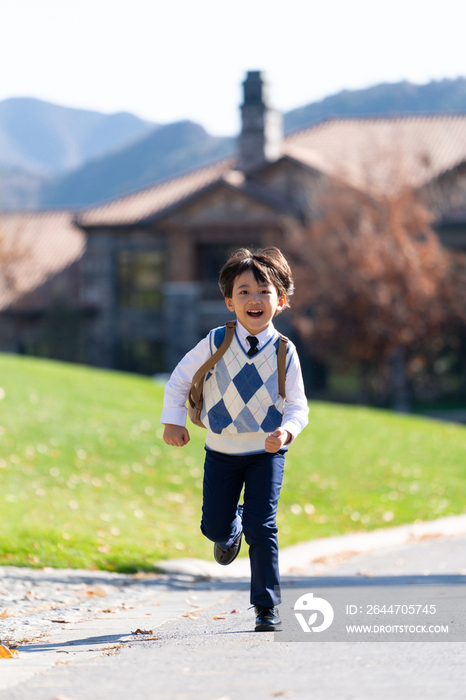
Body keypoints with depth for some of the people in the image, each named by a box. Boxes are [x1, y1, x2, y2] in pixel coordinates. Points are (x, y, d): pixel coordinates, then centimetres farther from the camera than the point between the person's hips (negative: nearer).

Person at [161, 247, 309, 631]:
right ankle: (232, 530, 46)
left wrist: (286, 430, -28)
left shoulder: (284, 352, -9)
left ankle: (267, 607, 1)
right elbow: (180, 379, 3)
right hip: (222, 451, 2)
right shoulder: (216, 344, -9)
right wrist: (173, 421, -3)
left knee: (262, 527, -10)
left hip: (266, 452, -2)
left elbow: (298, 405, -8)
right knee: (214, 525, 7)